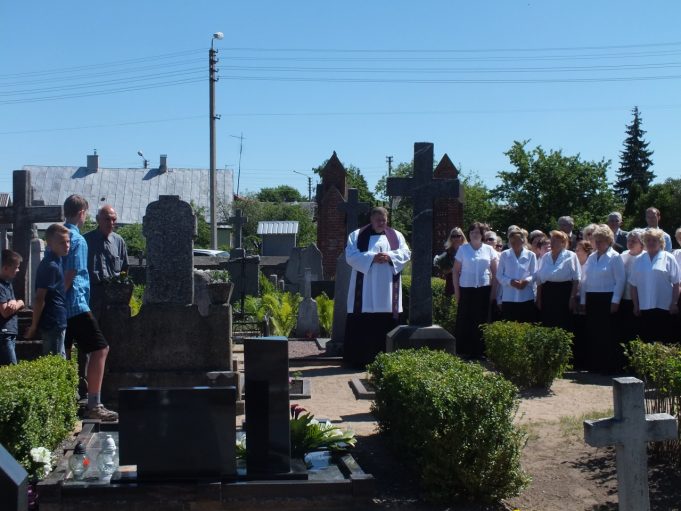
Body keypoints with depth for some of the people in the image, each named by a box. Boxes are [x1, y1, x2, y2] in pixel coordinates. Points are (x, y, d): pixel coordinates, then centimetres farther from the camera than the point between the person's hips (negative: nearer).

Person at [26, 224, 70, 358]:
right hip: (54, 323, -10)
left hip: (58, 321, 10)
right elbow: (40, 298, -20)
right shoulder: (51, 266, -19)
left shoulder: (56, 261, 11)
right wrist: (34, 326, -16)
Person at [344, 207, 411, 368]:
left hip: (387, 292, 2)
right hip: (365, 292, -2)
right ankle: (358, 359, 0)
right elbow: (351, 255, -4)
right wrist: (372, 258, -17)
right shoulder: (357, 235, 8)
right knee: (362, 325, -4)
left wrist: (390, 256, -14)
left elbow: (405, 253, 5)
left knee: (387, 324, 1)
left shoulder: (396, 236, 16)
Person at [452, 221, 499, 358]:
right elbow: (455, 271, 4)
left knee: (481, 321, 4)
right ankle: (462, 351, 7)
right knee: (464, 321, -1)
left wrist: (493, 290, 2)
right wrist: (456, 290, -1)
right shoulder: (463, 249, 2)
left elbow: (495, 272, 8)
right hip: (466, 290, -1)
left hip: (484, 290, 1)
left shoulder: (489, 250, 5)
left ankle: (479, 351, 13)